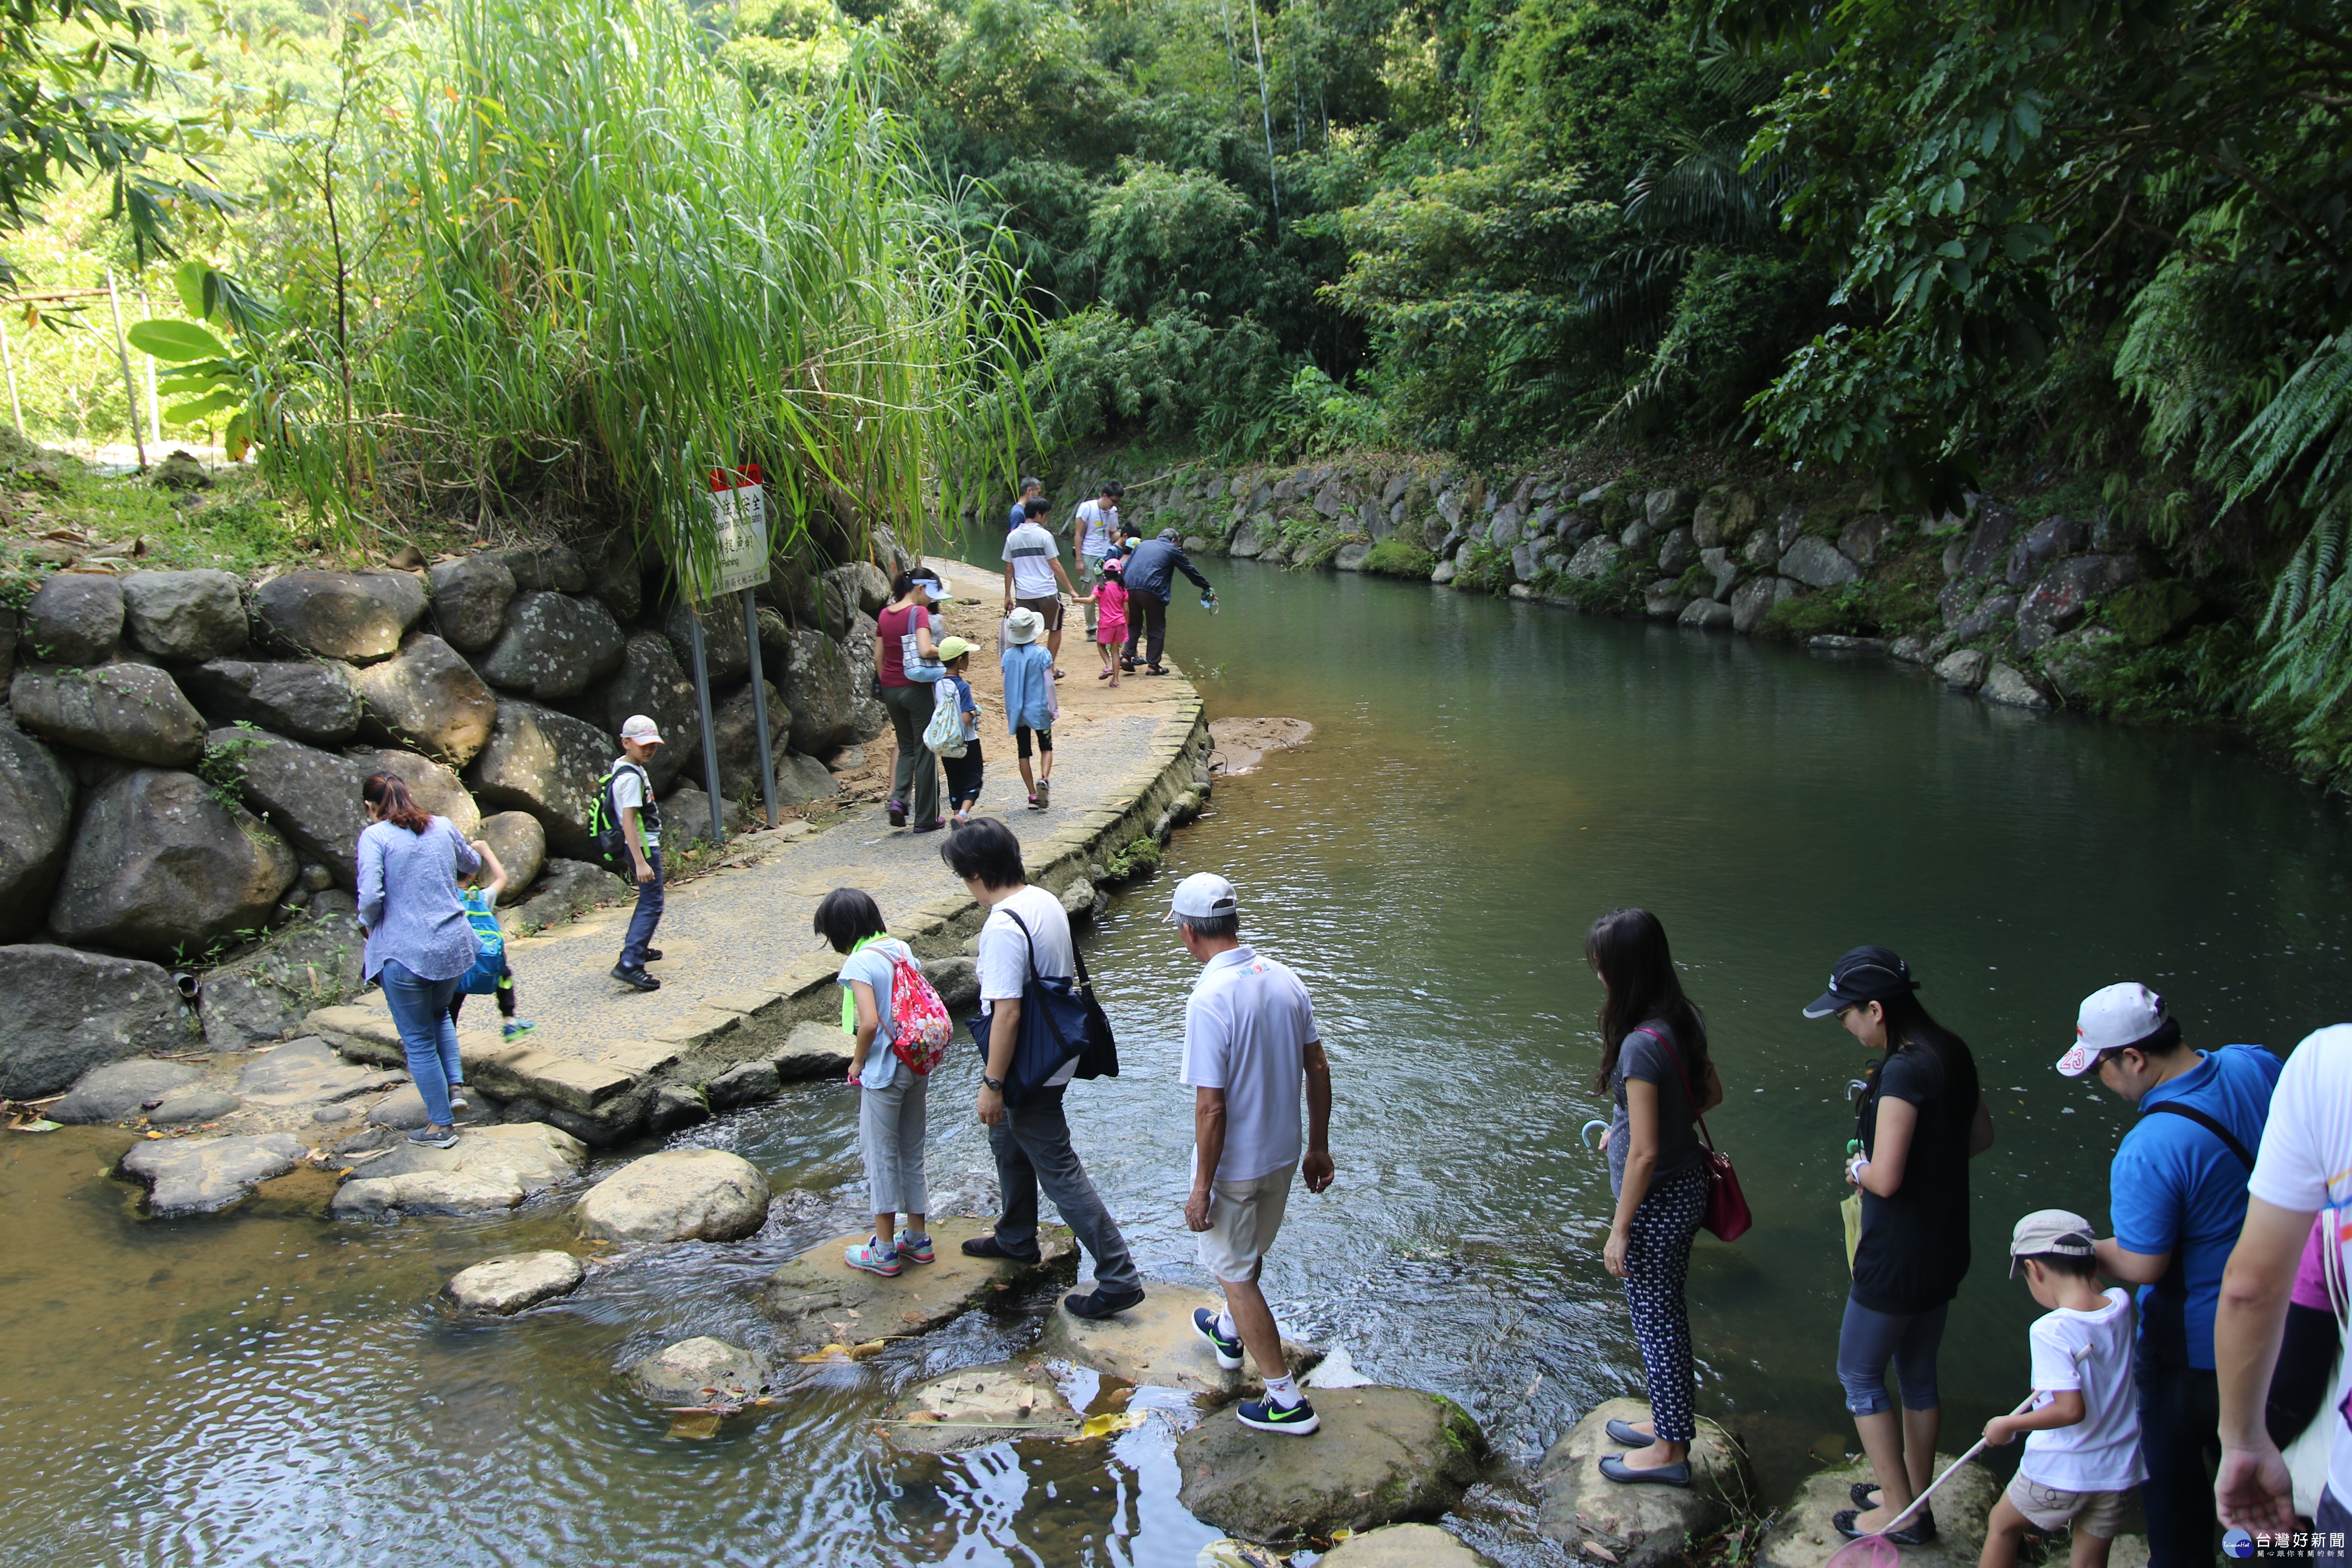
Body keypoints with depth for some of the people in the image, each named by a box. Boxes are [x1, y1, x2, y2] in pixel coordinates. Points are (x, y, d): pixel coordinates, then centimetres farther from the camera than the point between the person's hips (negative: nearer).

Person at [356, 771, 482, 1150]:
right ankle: (455, 1087, 17)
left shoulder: (375, 836, -10)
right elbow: (471, 865, 22)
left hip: (404, 952, -5)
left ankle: (441, 1125, 16)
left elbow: (370, 896, -19)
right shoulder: (443, 827, 5)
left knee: (418, 1040, 9)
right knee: (439, 1015, 31)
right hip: (454, 945, 5)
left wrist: (368, 925, 1)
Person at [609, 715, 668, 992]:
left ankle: (636, 948, 36)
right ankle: (629, 965, -17)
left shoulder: (621, 765, 9)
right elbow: (628, 821, -27)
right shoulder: (631, 777, -22)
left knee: (648, 899, 24)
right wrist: (641, 863, -30)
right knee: (652, 905, -11)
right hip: (643, 846, -10)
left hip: (646, 843, 10)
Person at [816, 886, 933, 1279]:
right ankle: (917, 1239, 28)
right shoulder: (901, 949, 4)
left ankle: (884, 1251, 15)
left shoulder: (859, 963, -17)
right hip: (917, 1066, 7)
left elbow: (870, 1023, -25)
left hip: (884, 1073, -7)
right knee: (912, 1152, 18)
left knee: (881, 1155, 6)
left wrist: (857, 1062, -9)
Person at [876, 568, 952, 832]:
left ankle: (898, 798, -3)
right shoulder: (918, 613, -13)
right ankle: (927, 818, 9)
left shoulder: (884, 614, 7)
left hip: (891, 689, 6)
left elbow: (878, 657, 11)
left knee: (906, 748, 20)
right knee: (925, 751, 4)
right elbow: (925, 650, -26)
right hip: (916, 688, -6)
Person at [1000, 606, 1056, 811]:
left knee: (1023, 752, 11)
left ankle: (1033, 795, 10)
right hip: (1038, 709, -2)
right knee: (1046, 747, 12)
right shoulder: (1042, 654, -12)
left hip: (1016, 711, 2)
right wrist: (1052, 708, -1)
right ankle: (1044, 779, -16)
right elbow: (1049, 684, -11)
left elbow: (1006, 684, 6)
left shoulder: (1008, 655, -3)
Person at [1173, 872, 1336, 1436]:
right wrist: (1318, 1147, 13)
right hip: (1283, 1155, 7)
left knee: (1236, 1274, 10)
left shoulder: (1209, 1000, -27)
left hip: (1233, 1166, -7)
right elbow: (1318, 1067, 2)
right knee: (1251, 1251, 29)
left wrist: (1202, 1188, -16)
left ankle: (1287, 1401, 15)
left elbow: (1211, 1106, -26)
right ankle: (1229, 1333, 53)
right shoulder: (1284, 978, -5)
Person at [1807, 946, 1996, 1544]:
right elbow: (1982, 1136, 14)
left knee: (1859, 1376, 10)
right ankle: (1914, 1497, 36)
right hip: (1945, 1248, 9)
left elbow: (1886, 1180, -29)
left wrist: (1858, 1168, -8)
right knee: (1917, 1375, 22)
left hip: (1898, 1259, -9)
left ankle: (1901, 1513, 19)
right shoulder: (1952, 1053, 0)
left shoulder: (1904, 1073, -28)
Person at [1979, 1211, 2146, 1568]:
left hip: (2060, 1472, -5)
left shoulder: (2050, 1331, -24)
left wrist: (2008, 1425, -17)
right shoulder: (2121, 1306, -7)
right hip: (2120, 1472, 5)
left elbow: (2071, 1410, -27)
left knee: (2002, 1525, 19)